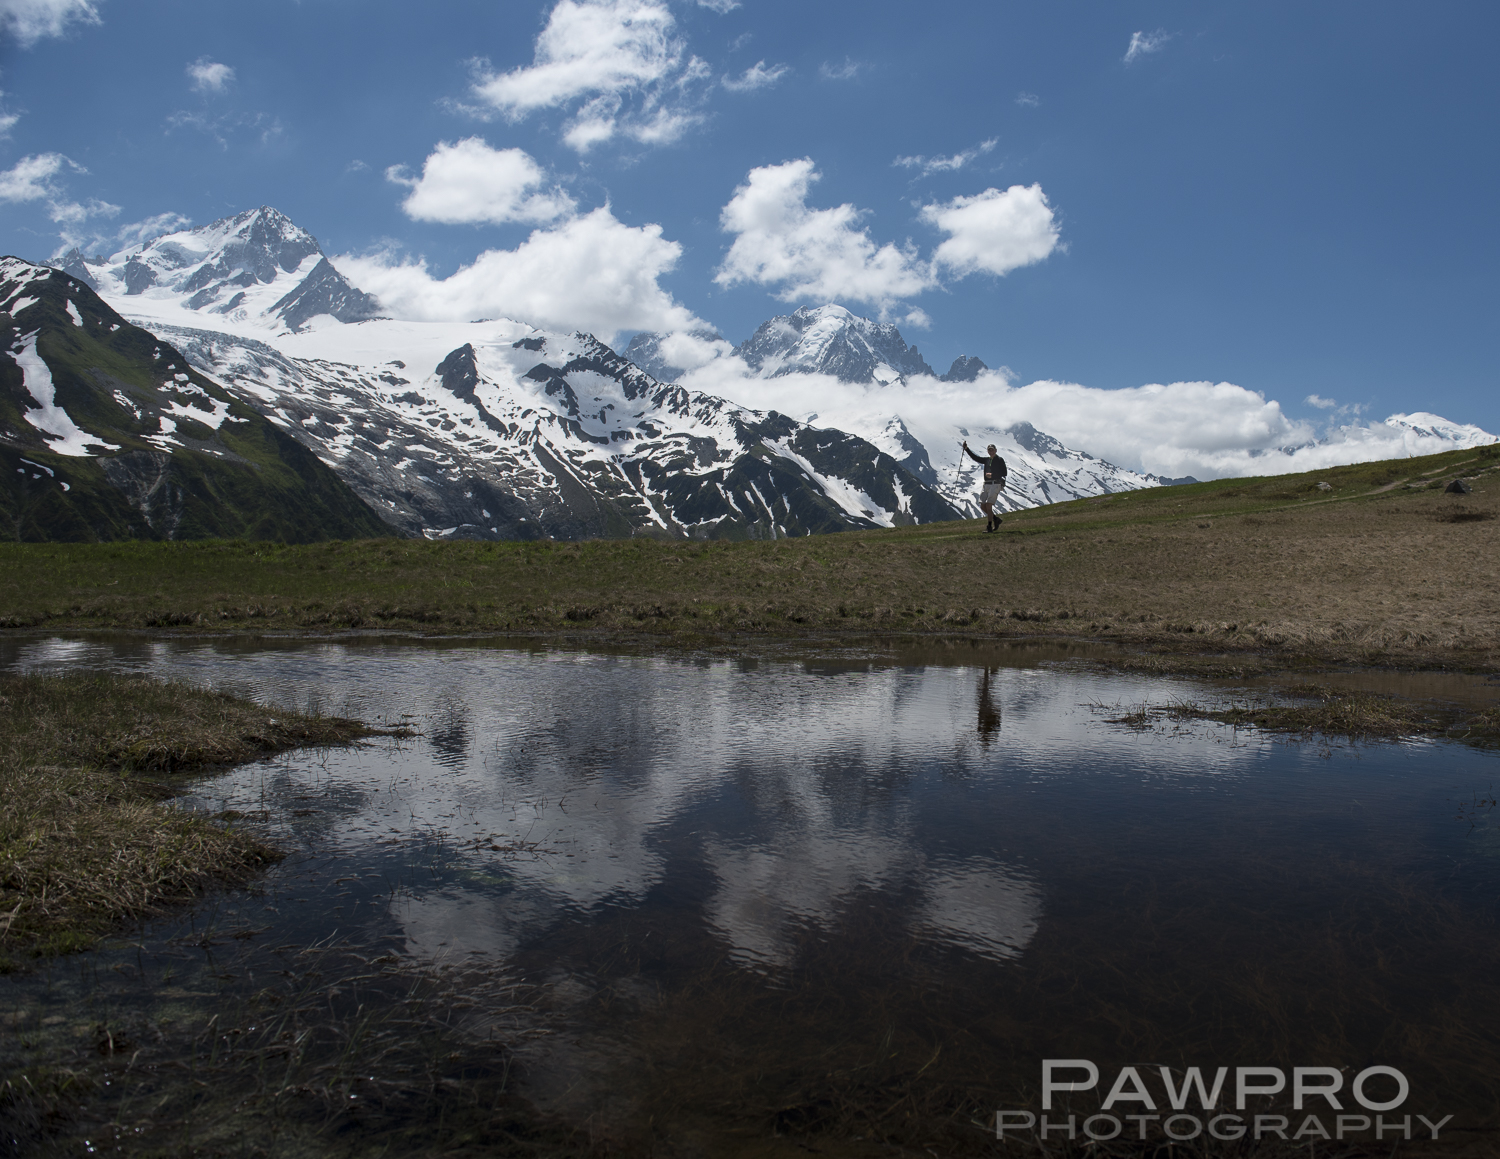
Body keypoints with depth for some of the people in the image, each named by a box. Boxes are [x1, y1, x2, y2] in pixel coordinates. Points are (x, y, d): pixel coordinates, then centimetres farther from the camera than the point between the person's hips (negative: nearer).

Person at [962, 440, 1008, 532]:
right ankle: (995, 519, 21)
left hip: (995, 484, -7)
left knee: (988, 505, -14)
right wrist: (966, 449, 4)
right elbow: (975, 457, 13)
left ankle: (989, 527, -9)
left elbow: (1004, 473, -5)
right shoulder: (987, 460, 16)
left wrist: (992, 475, -14)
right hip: (986, 485, 7)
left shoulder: (1000, 460, 0)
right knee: (983, 506, 2)